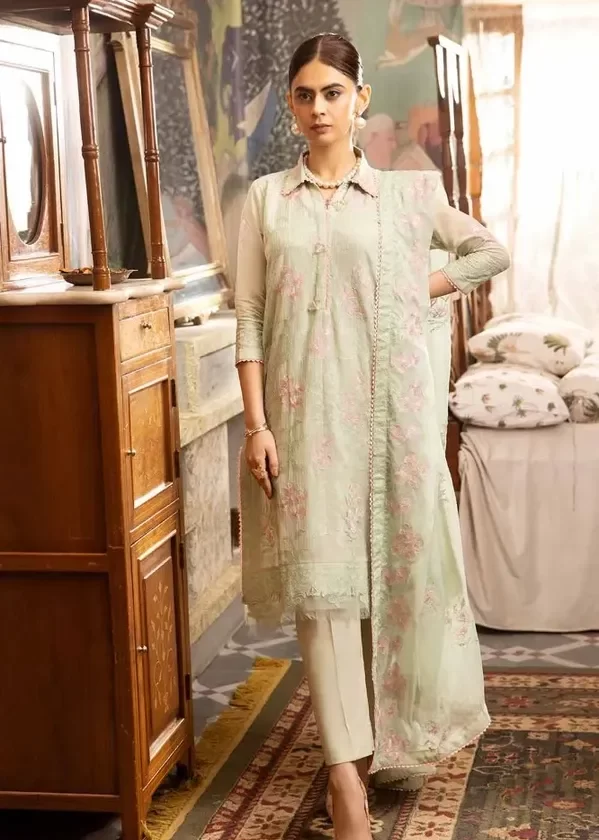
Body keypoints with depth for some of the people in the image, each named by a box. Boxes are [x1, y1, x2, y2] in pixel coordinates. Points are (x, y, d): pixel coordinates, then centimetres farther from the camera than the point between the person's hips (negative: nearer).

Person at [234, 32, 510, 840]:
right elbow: (250, 317, 1)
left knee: (394, 561, 6)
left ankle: (390, 734, 26)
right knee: (321, 574, -5)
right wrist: (256, 423, -7)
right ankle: (347, 768, -5)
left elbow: (491, 251, 17)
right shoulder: (266, 198, 6)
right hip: (305, 409, 0)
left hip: (387, 402, 1)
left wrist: (420, 290, 5)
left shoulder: (405, 192, 6)